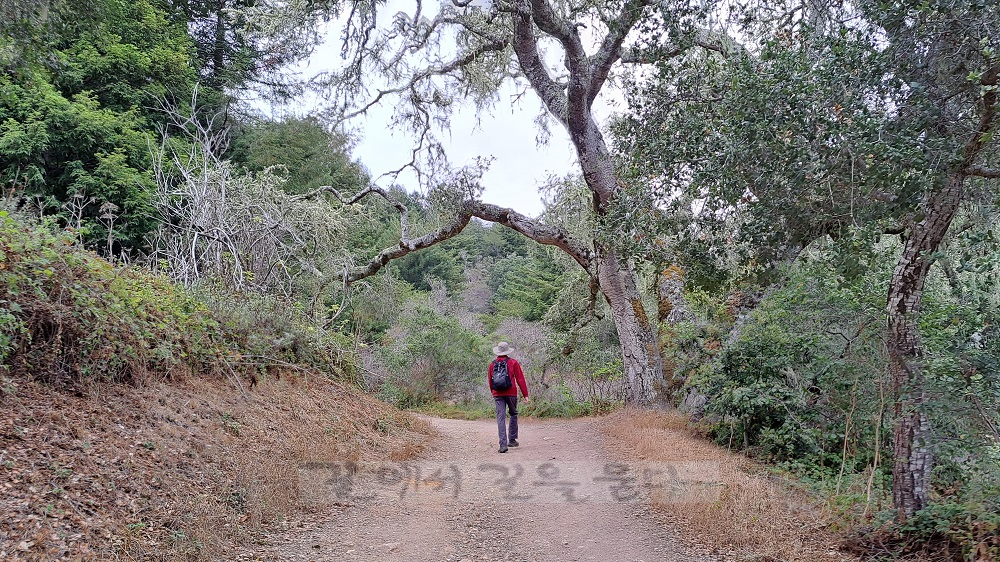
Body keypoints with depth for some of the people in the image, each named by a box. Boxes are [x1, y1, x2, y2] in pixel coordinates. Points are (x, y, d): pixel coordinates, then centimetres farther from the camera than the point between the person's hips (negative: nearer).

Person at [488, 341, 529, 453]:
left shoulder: (492, 364, 8)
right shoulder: (513, 362, 0)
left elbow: (490, 381, 16)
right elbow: (520, 379, -3)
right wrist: (525, 394, -1)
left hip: (498, 394, 2)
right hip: (511, 393, -2)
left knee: (501, 418, -3)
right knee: (513, 414, 19)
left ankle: (503, 444, -11)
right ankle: (512, 439, 20)